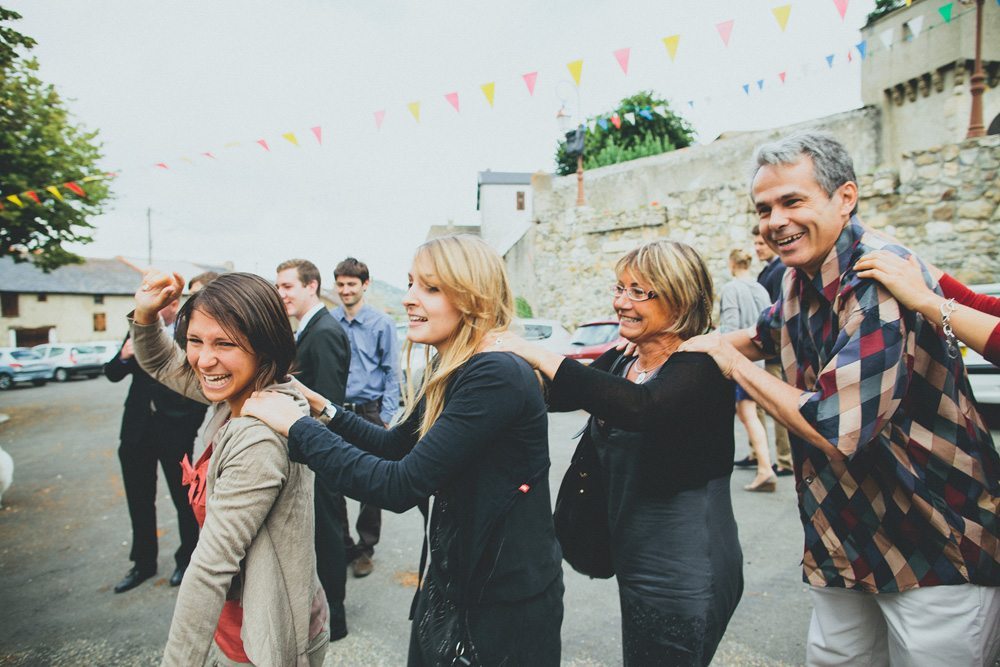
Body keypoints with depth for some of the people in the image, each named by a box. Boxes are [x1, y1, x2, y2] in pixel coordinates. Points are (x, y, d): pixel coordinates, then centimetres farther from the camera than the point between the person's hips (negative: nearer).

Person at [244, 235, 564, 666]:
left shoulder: (496, 376, -27)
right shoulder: (449, 372, 2)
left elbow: (399, 485, -29)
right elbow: (394, 445, 13)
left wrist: (297, 426, -21)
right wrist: (324, 410, 2)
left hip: (506, 602, -8)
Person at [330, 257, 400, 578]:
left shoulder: (381, 323, -5)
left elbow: (392, 374, -3)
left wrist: (385, 417, -7)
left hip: (369, 412, -2)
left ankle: (365, 548, 26)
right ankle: (340, 545, 30)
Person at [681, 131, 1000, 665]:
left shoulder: (880, 280, -25)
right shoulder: (800, 277, 1)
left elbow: (837, 430, -32)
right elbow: (768, 335, 23)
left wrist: (734, 364, -19)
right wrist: (684, 345, 8)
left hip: (941, 553, -7)